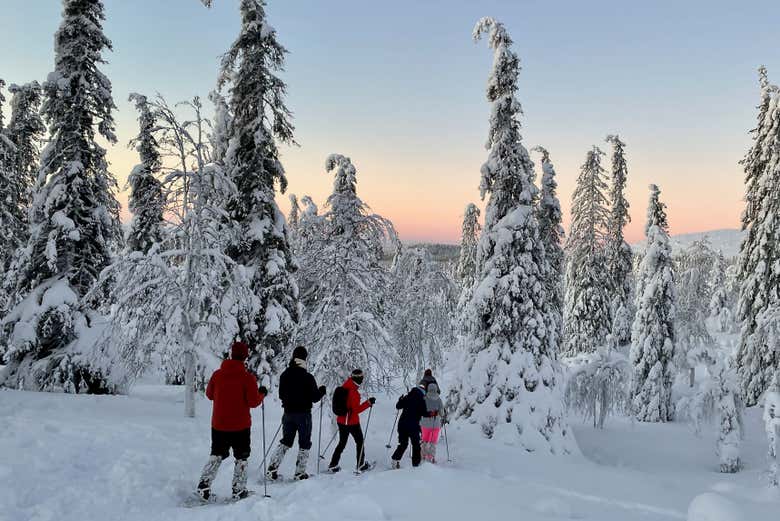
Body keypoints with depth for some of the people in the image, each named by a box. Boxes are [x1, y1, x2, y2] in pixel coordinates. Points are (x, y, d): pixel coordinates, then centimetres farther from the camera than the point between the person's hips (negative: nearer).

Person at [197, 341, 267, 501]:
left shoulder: (217, 374, -3)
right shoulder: (247, 377, -15)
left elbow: (209, 394, 11)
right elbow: (253, 402, -14)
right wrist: (262, 393, 5)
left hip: (218, 425, 3)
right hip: (240, 426, -3)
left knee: (216, 456, 19)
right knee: (241, 458, 12)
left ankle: (203, 486, 9)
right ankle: (238, 491, 13)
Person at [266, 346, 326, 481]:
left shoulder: (284, 375, 0)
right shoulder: (307, 377, -16)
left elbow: (281, 395, 9)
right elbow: (315, 398, -12)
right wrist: (322, 390, 7)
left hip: (288, 413, 5)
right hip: (303, 414, -5)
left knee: (285, 442, 17)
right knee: (304, 444, 9)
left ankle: (272, 469, 9)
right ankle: (300, 472, 10)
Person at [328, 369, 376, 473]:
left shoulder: (344, 388, 3)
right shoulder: (354, 392, -23)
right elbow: (356, 409, -22)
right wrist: (368, 403, -21)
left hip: (341, 420, 7)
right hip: (352, 422, -7)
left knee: (342, 443, 17)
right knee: (360, 442, 11)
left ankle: (333, 465, 15)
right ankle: (361, 465, 17)